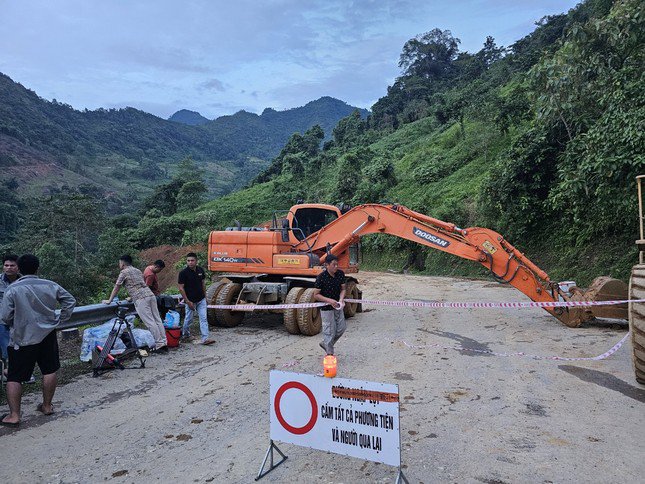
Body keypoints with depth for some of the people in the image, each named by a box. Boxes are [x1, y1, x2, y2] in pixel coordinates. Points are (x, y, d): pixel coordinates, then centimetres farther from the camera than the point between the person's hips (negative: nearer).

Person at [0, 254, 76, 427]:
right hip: (48, 335, 3)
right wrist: (60, 320, 12)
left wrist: (16, 325, 12)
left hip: (22, 339, -3)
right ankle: (47, 406, 25)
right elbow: (70, 301, 4)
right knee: (49, 370, 15)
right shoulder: (50, 285, -1)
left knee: (14, 377, 6)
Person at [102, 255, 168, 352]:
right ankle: (164, 343, 5)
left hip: (141, 300, -7)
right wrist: (132, 297, 48)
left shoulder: (124, 272, 4)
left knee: (150, 323, -7)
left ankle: (159, 345, -7)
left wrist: (109, 300, 20)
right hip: (150, 295, 7)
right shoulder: (137, 271, 25)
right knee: (157, 320, 5)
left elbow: (116, 288, 9)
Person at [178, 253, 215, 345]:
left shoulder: (200, 270, 0)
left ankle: (205, 338, -4)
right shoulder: (183, 273, -15)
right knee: (188, 319, 11)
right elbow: (181, 288, -13)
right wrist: (188, 301, -15)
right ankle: (185, 335, 36)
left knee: (203, 318, -3)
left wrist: (205, 296, 12)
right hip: (190, 301, -4)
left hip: (201, 300, 4)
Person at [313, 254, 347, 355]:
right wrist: (329, 300, -27)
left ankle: (325, 344, 34)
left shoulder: (340, 274, -7)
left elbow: (343, 289, 4)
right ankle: (329, 353, 17)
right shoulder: (321, 277, -21)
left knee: (341, 328, 13)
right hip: (326, 308, -6)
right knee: (329, 331, 0)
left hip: (337, 305, 6)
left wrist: (341, 299, -16)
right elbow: (316, 295, -15)